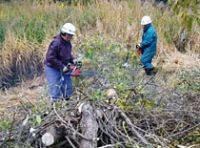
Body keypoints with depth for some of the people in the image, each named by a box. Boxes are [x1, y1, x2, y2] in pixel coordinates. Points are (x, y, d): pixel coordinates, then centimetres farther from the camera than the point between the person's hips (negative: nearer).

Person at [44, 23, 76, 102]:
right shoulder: (56, 43, -24)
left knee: (67, 92, 10)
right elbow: (50, 58, -27)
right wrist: (62, 66, -25)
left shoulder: (68, 43, 2)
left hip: (63, 69, 8)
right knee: (55, 93, -8)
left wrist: (73, 60, -2)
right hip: (52, 69, -8)